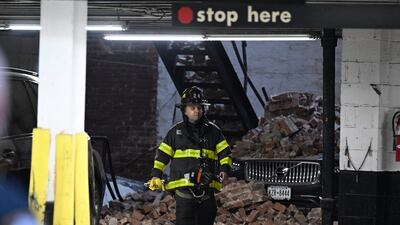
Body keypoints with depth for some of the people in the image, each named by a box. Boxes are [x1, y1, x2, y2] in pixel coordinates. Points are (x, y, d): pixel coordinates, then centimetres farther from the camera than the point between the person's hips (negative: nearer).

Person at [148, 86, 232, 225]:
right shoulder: (176, 132, 9)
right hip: (184, 191, -3)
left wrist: (225, 169, -6)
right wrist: (156, 175, 5)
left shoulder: (213, 131, 11)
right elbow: (162, 153, 13)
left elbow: (225, 152, 11)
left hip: (207, 189, 3)